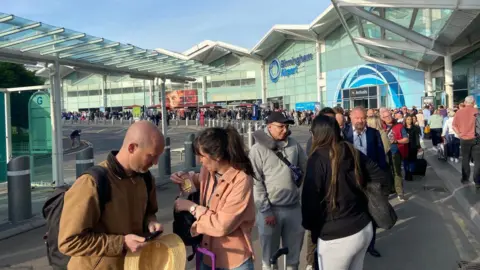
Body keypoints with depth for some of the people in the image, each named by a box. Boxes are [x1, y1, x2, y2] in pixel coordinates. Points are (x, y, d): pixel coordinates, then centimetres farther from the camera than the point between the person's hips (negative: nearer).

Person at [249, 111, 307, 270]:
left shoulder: (294, 145, 1)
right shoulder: (258, 149, -10)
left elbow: (306, 168, 11)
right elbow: (256, 182, -11)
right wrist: (266, 210, -13)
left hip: (294, 207, 3)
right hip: (270, 209, -3)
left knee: (294, 252, 20)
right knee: (270, 254, 14)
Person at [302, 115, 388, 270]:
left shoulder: (318, 158, -17)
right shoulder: (353, 152, 1)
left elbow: (310, 197, -18)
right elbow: (380, 179, 5)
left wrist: (309, 225, -3)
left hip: (336, 236, -6)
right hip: (364, 228, 7)